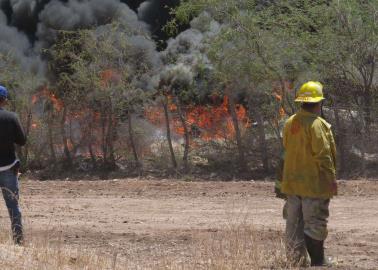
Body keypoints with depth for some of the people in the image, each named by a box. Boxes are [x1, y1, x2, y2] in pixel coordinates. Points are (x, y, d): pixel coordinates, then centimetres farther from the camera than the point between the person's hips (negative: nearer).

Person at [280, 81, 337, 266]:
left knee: (294, 223, 11)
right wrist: (332, 179, -13)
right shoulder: (317, 124, -16)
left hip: (292, 183, 7)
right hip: (314, 183, -7)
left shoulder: (290, 123, 7)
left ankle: (295, 259, 15)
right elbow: (323, 154, -18)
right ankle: (317, 261, 1)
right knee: (315, 223, -2)